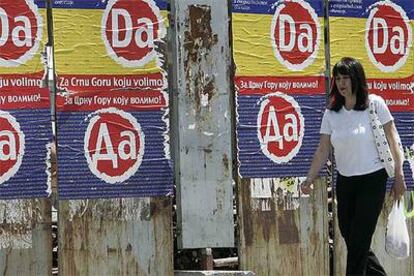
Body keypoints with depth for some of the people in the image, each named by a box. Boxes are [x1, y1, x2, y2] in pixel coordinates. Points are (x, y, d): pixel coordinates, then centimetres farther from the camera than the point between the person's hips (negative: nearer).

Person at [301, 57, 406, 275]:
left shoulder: (374, 104, -6)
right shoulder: (331, 114, 3)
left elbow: (393, 140, -3)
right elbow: (323, 151, 3)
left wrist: (398, 176, -5)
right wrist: (309, 180, -8)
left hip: (372, 181, -5)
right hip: (344, 182, 5)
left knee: (358, 241, -7)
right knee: (348, 236, 8)